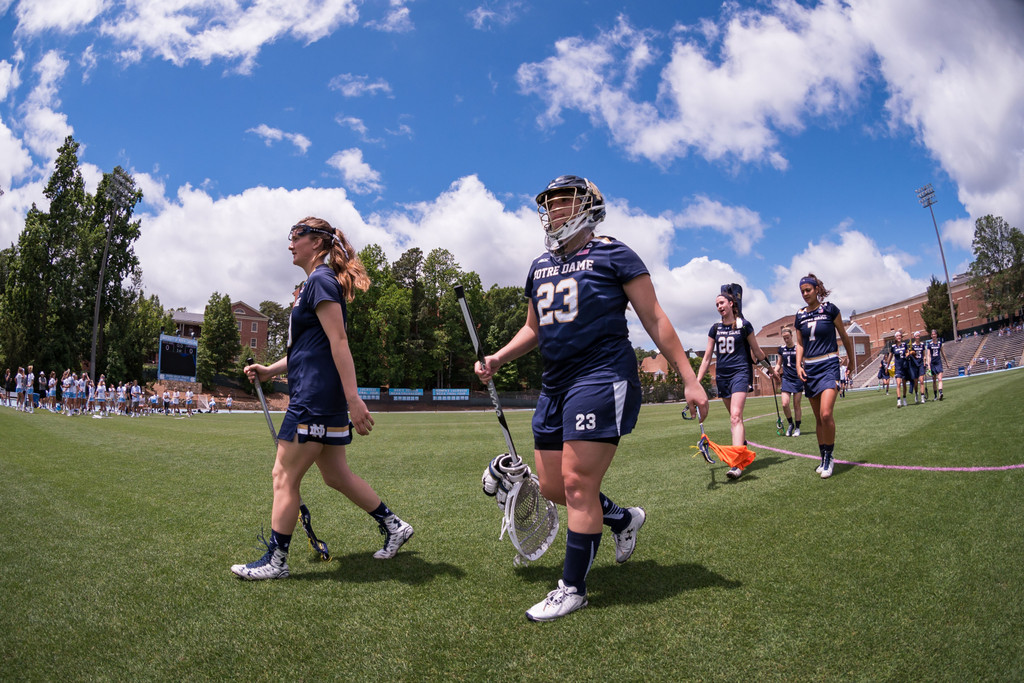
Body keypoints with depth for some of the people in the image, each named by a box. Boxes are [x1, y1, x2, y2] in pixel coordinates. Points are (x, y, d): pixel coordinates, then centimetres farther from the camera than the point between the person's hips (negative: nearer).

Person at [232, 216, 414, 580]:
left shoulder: (320, 280, -11)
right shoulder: (313, 283, 20)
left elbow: (338, 342, -20)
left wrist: (354, 399, -24)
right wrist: (269, 371, 19)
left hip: (315, 398, -10)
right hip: (319, 397, 10)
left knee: (284, 477, 0)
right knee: (336, 474, 15)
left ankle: (275, 561, 13)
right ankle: (394, 526, 23)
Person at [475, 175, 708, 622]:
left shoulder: (612, 255, -3)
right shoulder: (539, 267, 16)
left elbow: (654, 320, -3)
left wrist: (689, 379, -5)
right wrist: (497, 359, 11)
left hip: (602, 376, -7)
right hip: (555, 384, 8)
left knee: (578, 483, -7)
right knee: (552, 487, 10)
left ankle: (572, 588, 10)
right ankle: (622, 518, 36)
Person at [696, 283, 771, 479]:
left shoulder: (744, 325, -1)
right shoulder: (715, 329, 10)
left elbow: (756, 351, 11)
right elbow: (707, 357, 11)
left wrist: (768, 366, 14)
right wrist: (697, 381, 6)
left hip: (740, 372, -5)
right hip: (722, 375, 5)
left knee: (736, 416, -19)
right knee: (734, 416, 13)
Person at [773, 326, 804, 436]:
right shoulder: (781, 349, 9)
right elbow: (779, 364, 18)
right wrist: (775, 371, -1)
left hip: (797, 379, -2)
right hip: (786, 379, 2)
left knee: (796, 405, 1)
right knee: (785, 404, -11)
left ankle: (797, 428, 14)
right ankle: (791, 424, 11)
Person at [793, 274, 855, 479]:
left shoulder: (829, 309, -3)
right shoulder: (800, 316, 9)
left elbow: (844, 336, 6)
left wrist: (851, 361, 13)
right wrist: (798, 365, 0)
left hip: (828, 365, -4)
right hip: (809, 368, 4)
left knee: (826, 414, -19)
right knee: (818, 417, 8)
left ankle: (829, 457, -2)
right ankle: (823, 458, 19)